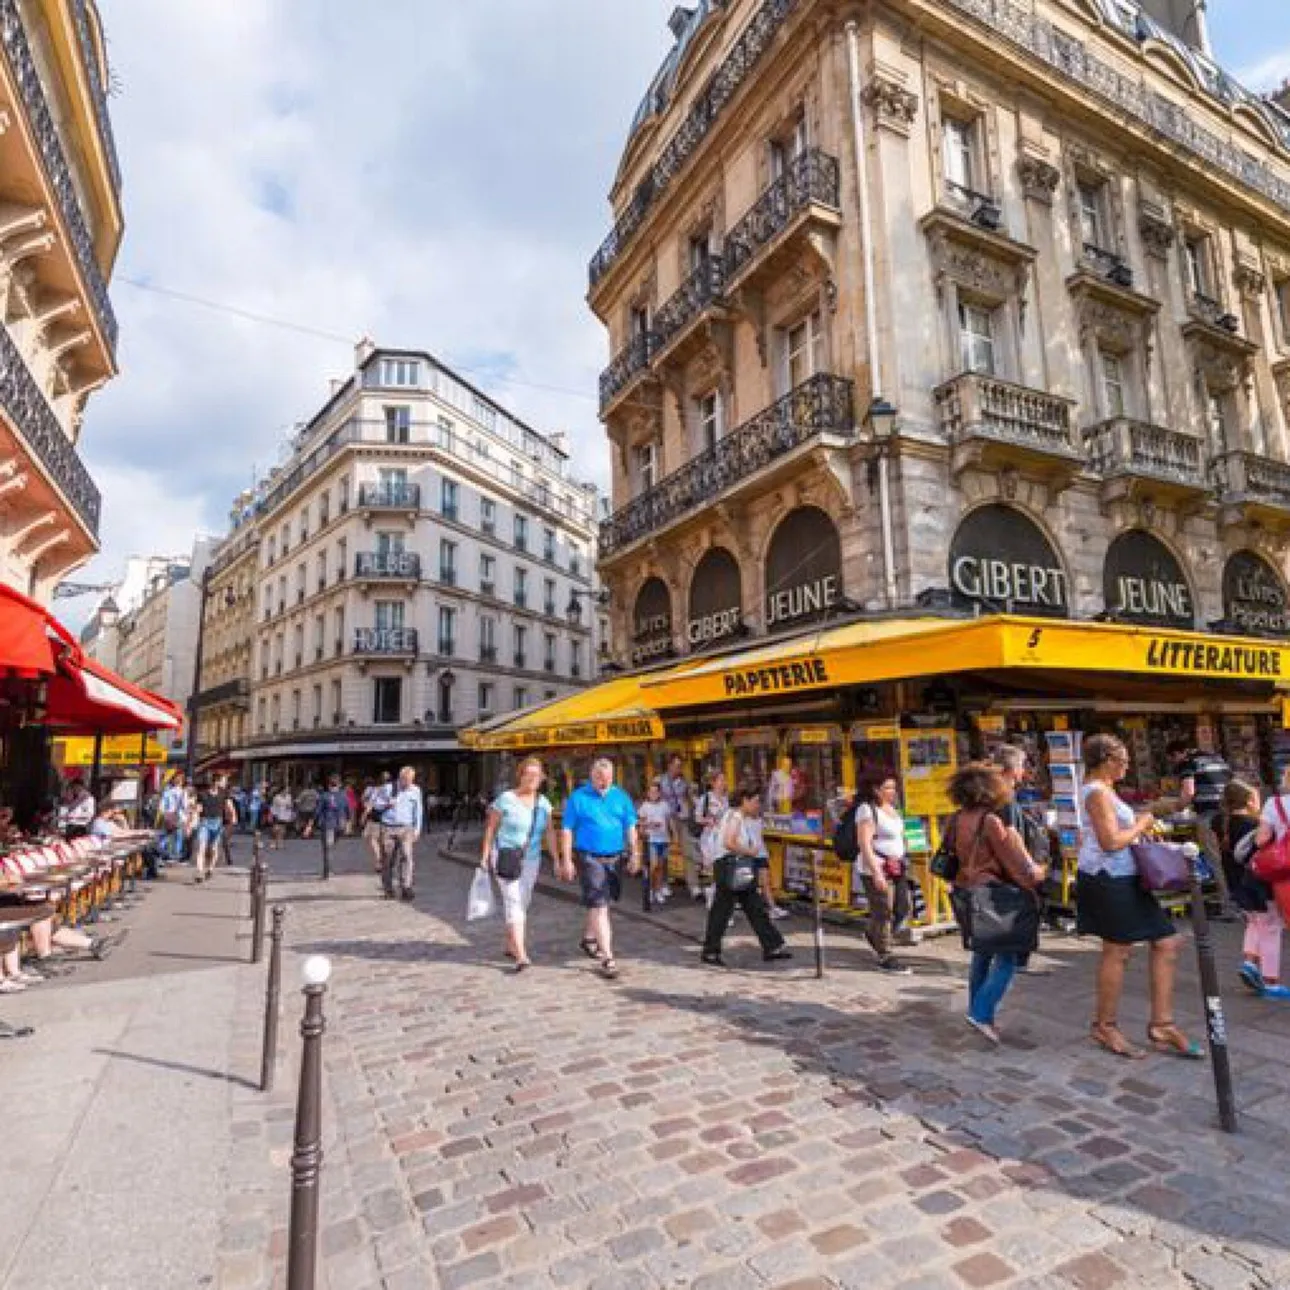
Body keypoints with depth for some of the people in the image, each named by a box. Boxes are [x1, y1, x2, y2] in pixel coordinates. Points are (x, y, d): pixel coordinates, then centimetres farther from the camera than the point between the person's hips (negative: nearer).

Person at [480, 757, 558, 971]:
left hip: (531, 859, 5)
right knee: (513, 901, -12)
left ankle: (510, 945, 31)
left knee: (523, 904, 12)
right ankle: (521, 955, -15)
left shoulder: (543, 803, 4)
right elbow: (490, 828, -4)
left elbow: (549, 833, 6)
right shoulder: (506, 799, -9)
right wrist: (485, 857, -6)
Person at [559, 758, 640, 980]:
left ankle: (588, 939, 41)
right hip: (589, 858, -4)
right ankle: (607, 956, -3)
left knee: (602, 902, 18)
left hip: (614, 857, 5)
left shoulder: (621, 797, 4)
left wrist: (635, 855, 5)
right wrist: (566, 861, -8)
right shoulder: (578, 797, -6)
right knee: (599, 905, -7)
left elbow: (630, 827, 9)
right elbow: (567, 830, -4)